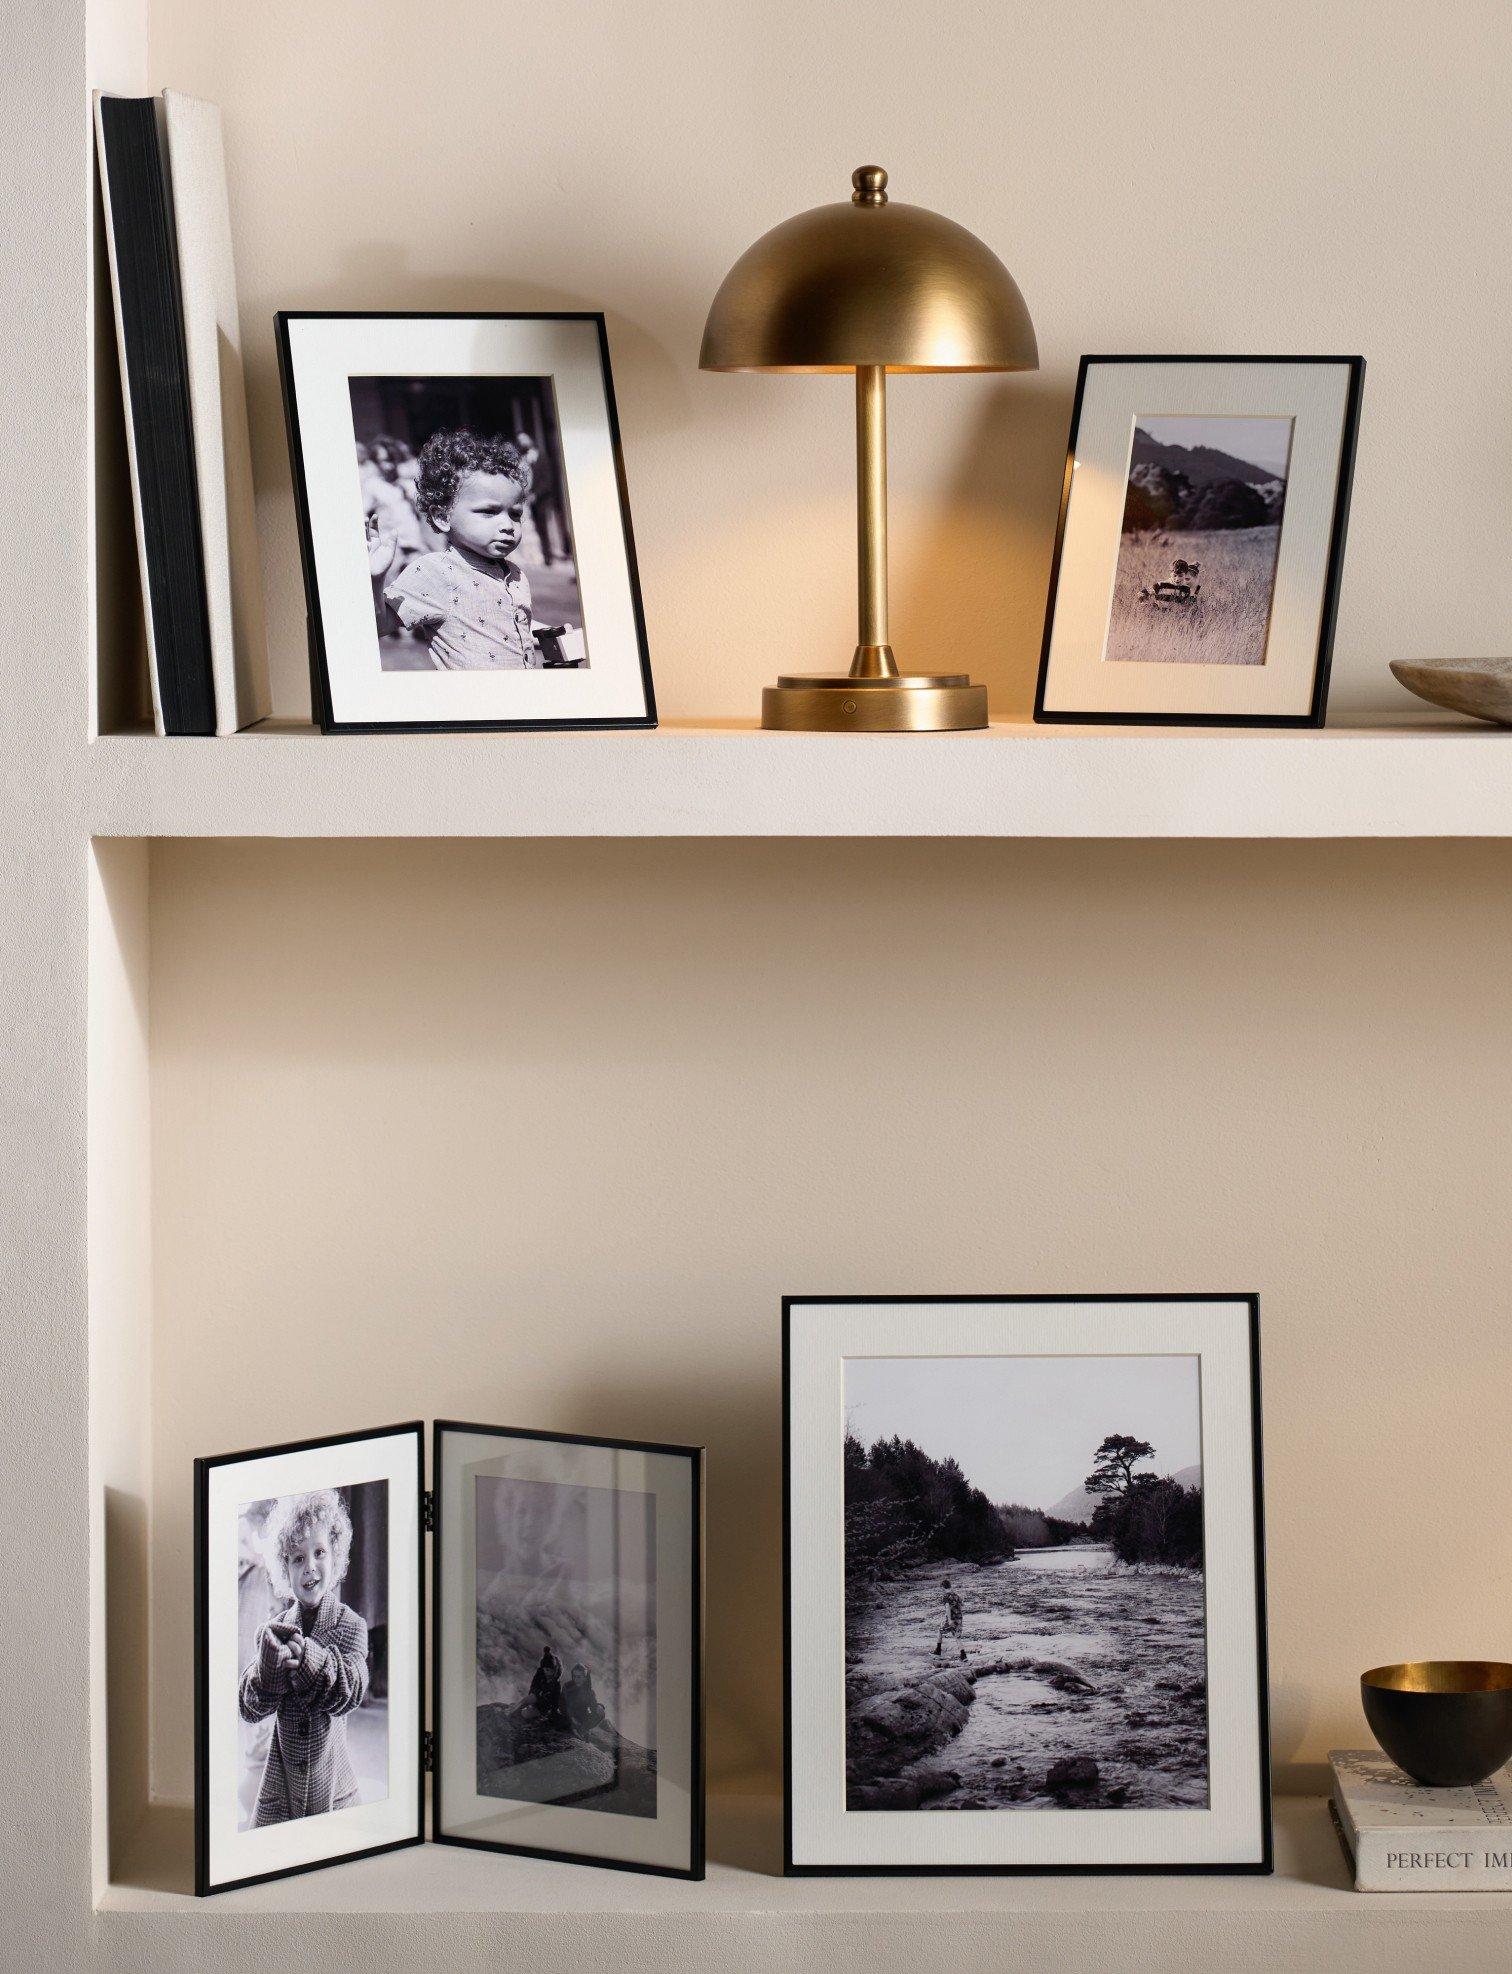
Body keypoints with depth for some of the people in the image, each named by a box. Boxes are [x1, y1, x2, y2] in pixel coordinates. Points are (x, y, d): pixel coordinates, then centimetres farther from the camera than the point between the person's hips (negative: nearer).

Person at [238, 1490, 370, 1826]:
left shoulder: (350, 1625, -2)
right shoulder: (275, 1629, 3)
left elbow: (352, 1691, -18)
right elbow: (248, 1707, -5)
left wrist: (309, 1659, -34)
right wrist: (268, 1667, -26)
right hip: (280, 1783, 1)